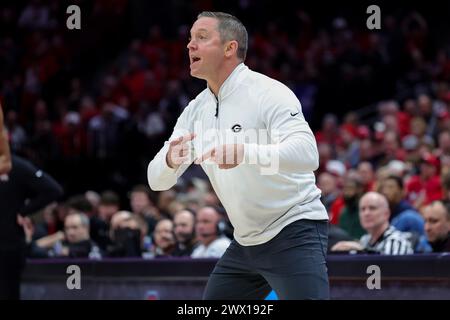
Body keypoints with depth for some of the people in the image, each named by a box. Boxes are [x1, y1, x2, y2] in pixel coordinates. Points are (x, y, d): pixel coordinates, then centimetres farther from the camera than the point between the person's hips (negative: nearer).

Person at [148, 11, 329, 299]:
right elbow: (157, 180, 4)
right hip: (246, 242, 8)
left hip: (294, 233, -8)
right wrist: (171, 160, -20)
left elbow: (307, 154, -30)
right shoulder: (196, 110, 7)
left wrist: (245, 153, -45)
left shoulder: (268, 92, -15)